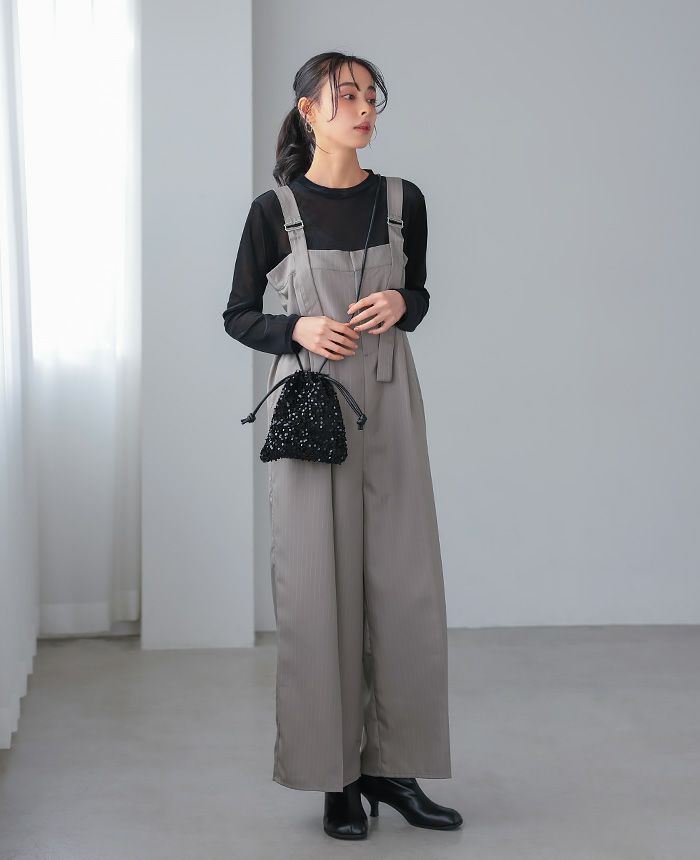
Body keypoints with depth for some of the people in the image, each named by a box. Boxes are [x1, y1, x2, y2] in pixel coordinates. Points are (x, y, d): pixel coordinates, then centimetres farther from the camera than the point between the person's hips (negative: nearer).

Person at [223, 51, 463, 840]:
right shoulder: (275, 209, -2)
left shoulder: (403, 201, 5)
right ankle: (336, 775, 10)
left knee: (402, 581, 3)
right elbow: (237, 316, 5)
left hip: (390, 405, 3)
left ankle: (393, 766, 14)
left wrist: (401, 303, -5)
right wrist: (298, 329, -13)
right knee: (319, 585, 0)